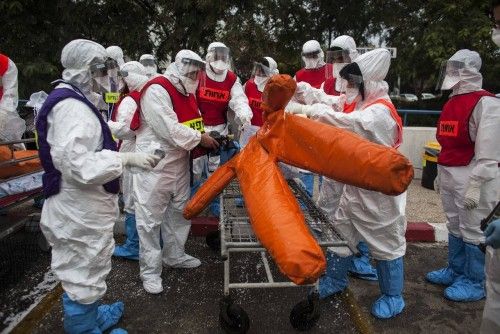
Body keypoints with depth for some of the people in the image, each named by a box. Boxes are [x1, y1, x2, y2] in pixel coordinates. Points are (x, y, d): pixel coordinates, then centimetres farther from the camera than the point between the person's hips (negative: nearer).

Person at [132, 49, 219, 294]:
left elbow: (192, 124, 16)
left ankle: (174, 255, 36)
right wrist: (201, 139, -13)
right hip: (155, 163, -9)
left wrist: (207, 138, -3)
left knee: (180, 211, 18)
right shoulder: (156, 90, -16)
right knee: (151, 217, 0)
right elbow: (170, 129, -22)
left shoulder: (186, 92, 13)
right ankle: (150, 270, 12)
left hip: (179, 161, 10)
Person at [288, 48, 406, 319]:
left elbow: (346, 123, -38)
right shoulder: (362, 107, 9)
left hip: (378, 191, -8)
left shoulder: (380, 111, -21)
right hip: (354, 187, 9)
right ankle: (336, 280, 35)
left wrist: (307, 110, -33)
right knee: (340, 233, 16)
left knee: (386, 243, 8)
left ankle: (393, 297, 27)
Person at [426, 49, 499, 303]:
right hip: (449, 176, 9)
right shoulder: (452, 102, 14)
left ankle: (475, 283, 16)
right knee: (454, 227, 18)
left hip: (471, 177, -9)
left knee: (473, 231, 2)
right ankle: (455, 270, 33)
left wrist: (475, 185, -22)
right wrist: (440, 173, 18)